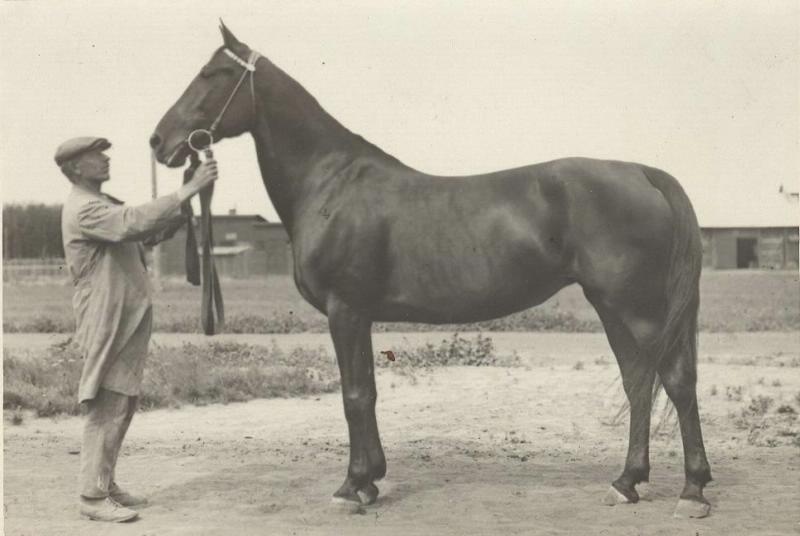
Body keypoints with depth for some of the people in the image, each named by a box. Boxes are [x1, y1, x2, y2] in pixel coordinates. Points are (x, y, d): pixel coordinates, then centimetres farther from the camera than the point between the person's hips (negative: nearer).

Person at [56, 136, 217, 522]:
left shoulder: (105, 204, 18)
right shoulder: (84, 209, -16)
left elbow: (150, 233, 20)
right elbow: (136, 222, -30)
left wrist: (186, 208, 4)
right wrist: (187, 190, -29)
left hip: (127, 321, 10)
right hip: (107, 323, -10)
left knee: (122, 406, 14)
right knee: (107, 408, -8)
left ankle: (105, 485, 23)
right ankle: (92, 497, -3)